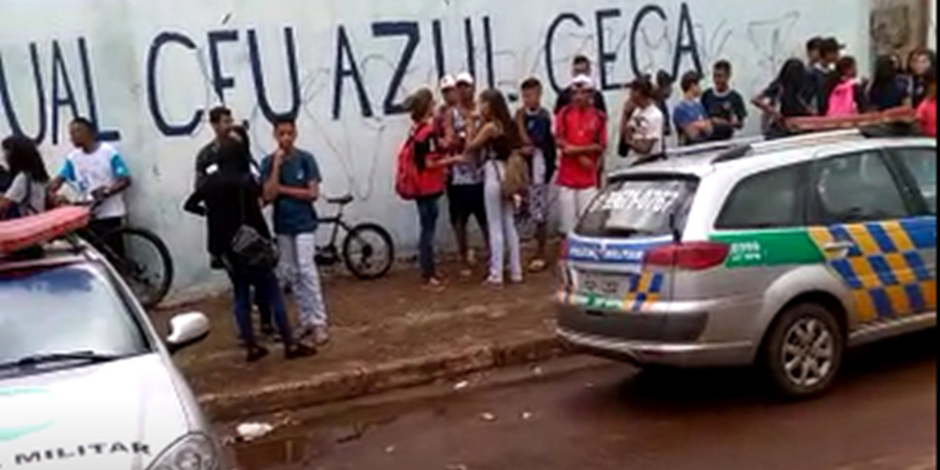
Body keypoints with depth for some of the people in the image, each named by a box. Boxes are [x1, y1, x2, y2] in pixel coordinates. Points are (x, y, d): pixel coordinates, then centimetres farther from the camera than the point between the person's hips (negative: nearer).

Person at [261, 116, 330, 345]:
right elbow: (268, 195, -12)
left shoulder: (306, 158, -6)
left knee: (307, 271, -10)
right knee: (293, 274, 8)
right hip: (282, 226, 3)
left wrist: (283, 189, -12)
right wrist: (277, 166, -17)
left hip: (304, 224, -3)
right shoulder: (268, 162, -2)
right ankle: (306, 321, 17)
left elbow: (313, 193, -10)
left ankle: (319, 323, -6)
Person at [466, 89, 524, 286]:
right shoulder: (509, 125, 9)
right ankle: (516, 271, 16)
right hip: (508, 175, 8)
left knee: (495, 226, -1)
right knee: (509, 224, 13)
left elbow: (470, 146, -6)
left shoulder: (489, 126, -13)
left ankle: (496, 274, 3)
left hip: (494, 175, -8)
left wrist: (472, 124, -1)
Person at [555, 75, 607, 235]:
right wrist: (581, 157, -11)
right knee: (568, 219, 6)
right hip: (567, 175, 1)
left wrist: (577, 149, -14)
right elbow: (559, 141, -1)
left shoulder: (599, 117, 1)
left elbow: (601, 146, -2)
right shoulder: (564, 113, 4)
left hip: (589, 177, -1)